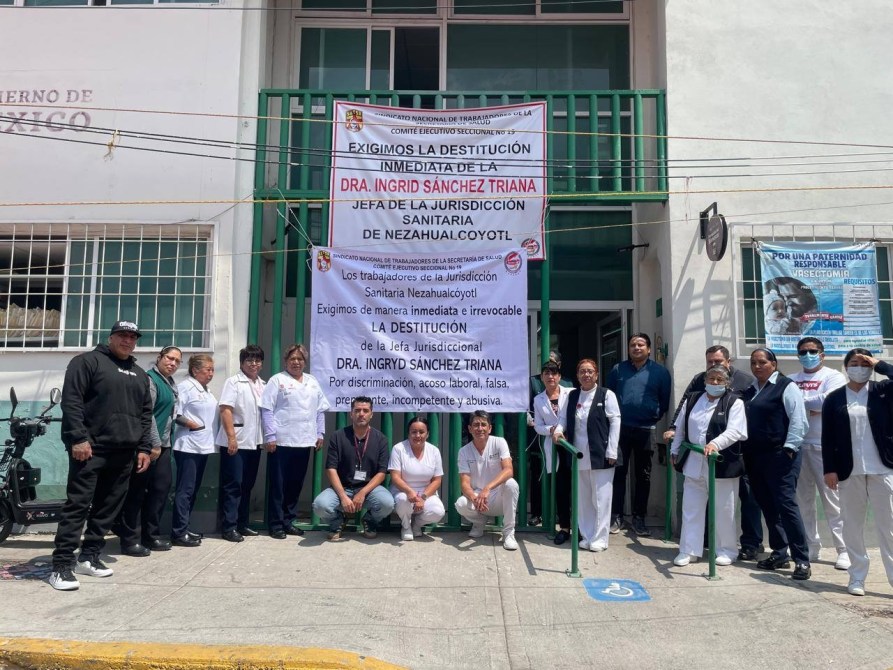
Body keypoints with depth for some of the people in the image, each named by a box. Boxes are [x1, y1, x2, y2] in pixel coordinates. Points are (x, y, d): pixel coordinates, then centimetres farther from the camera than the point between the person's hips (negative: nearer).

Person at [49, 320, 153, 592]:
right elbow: (71, 400, -9)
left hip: (124, 453, 6)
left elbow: (146, 414, 19)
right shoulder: (88, 361, 0)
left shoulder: (139, 374, 20)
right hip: (90, 449, -6)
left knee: (109, 507, 9)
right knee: (77, 505, -7)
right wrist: (78, 438, -17)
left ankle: (89, 556, 20)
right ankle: (61, 565, -4)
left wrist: (144, 447, 10)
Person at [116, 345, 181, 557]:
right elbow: (146, 414, -18)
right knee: (137, 492, -2)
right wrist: (154, 444, -18)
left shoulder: (171, 383, 16)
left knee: (161, 488, 11)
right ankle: (130, 540, 4)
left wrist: (164, 443, 18)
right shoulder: (150, 380, -11)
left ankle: (151, 535, 20)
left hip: (163, 445, 9)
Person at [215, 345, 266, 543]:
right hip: (236, 442, -7)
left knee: (247, 485, 12)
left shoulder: (262, 384, 14)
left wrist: (266, 438, 12)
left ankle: (242, 524, 21)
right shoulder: (234, 382, -6)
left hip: (254, 442, 7)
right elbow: (225, 410, -13)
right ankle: (229, 527, 2)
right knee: (233, 485, -3)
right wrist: (231, 437, -20)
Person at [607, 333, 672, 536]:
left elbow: (665, 401, 5)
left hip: (646, 430, 0)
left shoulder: (660, 372, 2)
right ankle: (617, 516, 9)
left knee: (643, 476, 9)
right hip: (620, 428, 0)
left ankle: (639, 518, 19)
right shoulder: (617, 370, 6)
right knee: (618, 473, 2)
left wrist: (655, 418, 0)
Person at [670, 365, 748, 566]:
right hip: (693, 464, 4)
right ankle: (689, 550, 17)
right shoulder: (692, 400, 10)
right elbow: (680, 428, 17)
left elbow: (734, 431, -18)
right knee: (691, 508, 8)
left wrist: (715, 444, -33)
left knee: (723, 509, 7)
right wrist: (675, 451, 18)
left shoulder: (734, 403, -5)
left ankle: (726, 550, 24)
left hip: (722, 465, -4)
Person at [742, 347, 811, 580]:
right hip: (755, 457, 7)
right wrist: (745, 452, 14)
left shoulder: (786, 386, -5)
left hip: (780, 456, -7)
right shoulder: (750, 390, 15)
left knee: (786, 504, -10)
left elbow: (798, 420, -11)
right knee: (767, 506, 11)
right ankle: (779, 554, 22)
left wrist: (789, 448, -15)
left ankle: (802, 560, -3)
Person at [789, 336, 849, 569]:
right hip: (797, 445, 4)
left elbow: (830, 401, -16)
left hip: (824, 446, -4)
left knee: (832, 499, -4)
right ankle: (810, 547, 18)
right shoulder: (791, 380, 14)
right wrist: (812, 407, -9)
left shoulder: (833, 377, 1)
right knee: (803, 499, 9)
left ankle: (844, 550, 4)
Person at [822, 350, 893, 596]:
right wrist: (829, 469, -5)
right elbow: (827, 437, 1)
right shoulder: (834, 398, 4)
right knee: (853, 526, 8)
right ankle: (857, 577, 18)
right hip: (849, 472, 1)